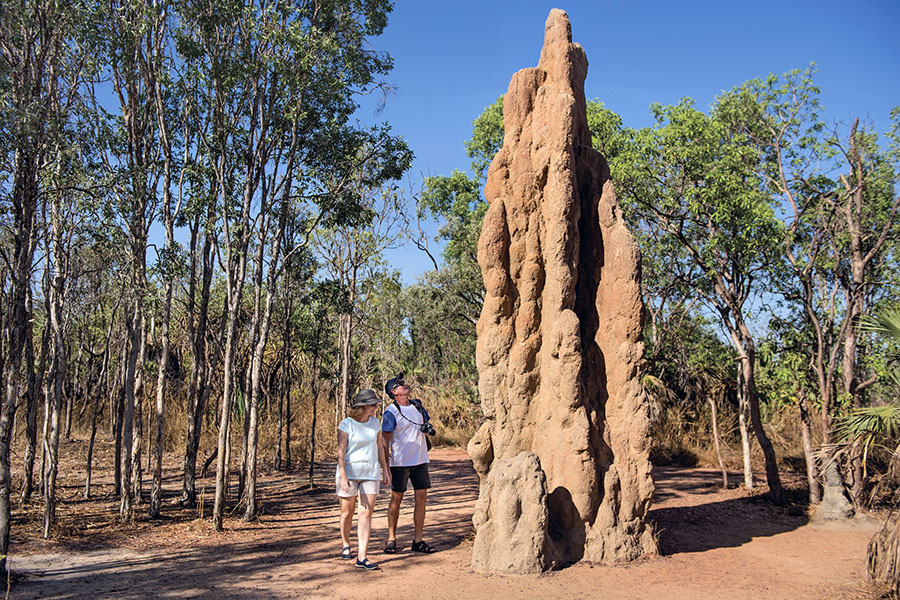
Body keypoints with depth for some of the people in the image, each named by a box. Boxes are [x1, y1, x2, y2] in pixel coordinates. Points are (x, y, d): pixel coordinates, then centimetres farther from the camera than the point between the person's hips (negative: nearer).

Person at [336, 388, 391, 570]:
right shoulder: (346, 424, -9)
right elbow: (341, 452, -12)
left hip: (370, 474, 4)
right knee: (347, 513, 9)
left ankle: (361, 557, -4)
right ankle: (346, 545, 34)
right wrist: (343, 476, -19)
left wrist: (385, 470, 15)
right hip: (349, 473, -3)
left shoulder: (375, 423, 7)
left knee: (366, 514, -4)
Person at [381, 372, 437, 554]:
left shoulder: (418, 406, 10)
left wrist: (429, 428, -2)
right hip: (400, 462, -5)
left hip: (420, 460, 5)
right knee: (396, 499, 4)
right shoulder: (390, 412, -8)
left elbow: (427, 426, 23)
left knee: (421, 498, 2)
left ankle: (418, 540, 9)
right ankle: (391, 539, 16)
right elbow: (385, 441, -9)